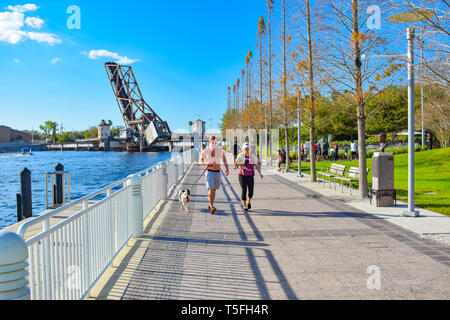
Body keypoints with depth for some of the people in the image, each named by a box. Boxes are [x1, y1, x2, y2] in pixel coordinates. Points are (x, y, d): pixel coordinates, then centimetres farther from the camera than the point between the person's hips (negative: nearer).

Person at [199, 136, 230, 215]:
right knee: (210, 190, -16)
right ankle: (212, 208, -24)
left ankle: (210, 205, 30)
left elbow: (225, 160, 13)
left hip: (217, 173, 3)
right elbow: (200, 162, 3)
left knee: (214, 190, 13)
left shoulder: (220, 150, 1)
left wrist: (227, 168, -1)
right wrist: (206, 163, -18)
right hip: (209, 173, -3)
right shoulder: (205, 151, -4)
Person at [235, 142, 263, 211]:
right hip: (242, 175, -1)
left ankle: (249, 202, 27)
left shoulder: (253, 155, 1)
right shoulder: (241, 155, -3)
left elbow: (257, 165, 3)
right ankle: (244, 206, 6)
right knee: (244, 190, -10)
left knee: (251, 191, -5)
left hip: (250, 175, 1)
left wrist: (260, 173, -10)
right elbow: (235, 164, -1)